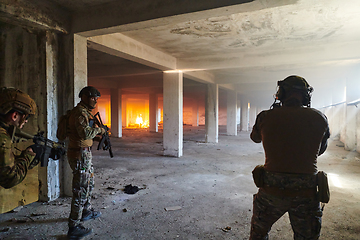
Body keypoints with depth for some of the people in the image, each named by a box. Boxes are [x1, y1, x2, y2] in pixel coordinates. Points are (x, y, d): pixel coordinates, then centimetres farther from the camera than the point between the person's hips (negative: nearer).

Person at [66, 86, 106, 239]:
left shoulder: (85, 112, 16)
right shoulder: (80, 112, -18)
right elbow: (85, 133, -31)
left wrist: (96, 129, 3)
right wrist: (98, 130, -15)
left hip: (85, 153, 11)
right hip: (80, 154, -11)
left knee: (89, 183, 23)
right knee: (81, 190, -5)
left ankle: (86, 211, 41)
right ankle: (74, 227, 5)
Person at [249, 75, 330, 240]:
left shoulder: (266, 117, -7)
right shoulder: (319, 119, -4)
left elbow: (255, 137, 15)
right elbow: (320, 150, 13)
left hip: (271, 191, -1)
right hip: (306, 195, 2)